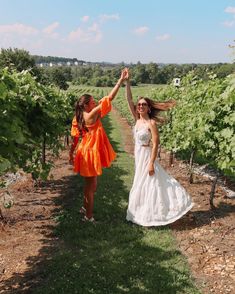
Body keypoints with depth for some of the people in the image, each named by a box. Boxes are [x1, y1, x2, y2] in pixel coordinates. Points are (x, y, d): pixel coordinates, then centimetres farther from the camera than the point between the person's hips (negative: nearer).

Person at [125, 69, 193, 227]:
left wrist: (151, 163, -21)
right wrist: (127, 81, -13)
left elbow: (156, 144, -18)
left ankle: (152, 215, 14)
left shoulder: (151, 123, -17)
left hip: (147, 155, -7)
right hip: (139, 155, 8)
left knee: (151, 184, 1)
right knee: (141, 186, 17)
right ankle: (145, 213, 32)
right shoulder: (137, 119, 1)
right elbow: (129, 100, -4)